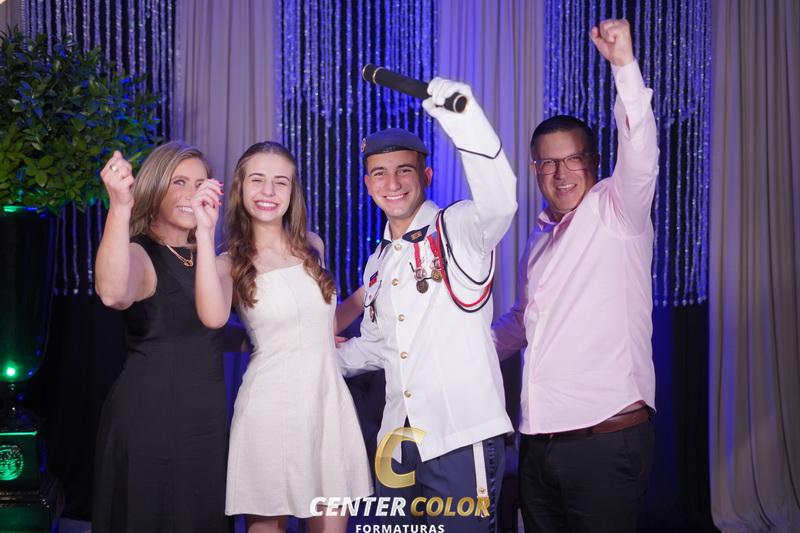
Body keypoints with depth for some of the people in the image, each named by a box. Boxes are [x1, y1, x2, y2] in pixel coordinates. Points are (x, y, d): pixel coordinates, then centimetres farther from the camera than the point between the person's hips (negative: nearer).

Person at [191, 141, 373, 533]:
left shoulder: (312, 246, 9)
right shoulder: (230, 263, -2)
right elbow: (214, 318, -27)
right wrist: (205, 232, -27)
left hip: (328, 400, 3)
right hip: (271, 405, -3)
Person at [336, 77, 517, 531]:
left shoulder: (459, 229, -5)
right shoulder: (378, 263, 18)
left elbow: (499, 199, -28)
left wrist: (462, 116, -39)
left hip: (462, 438, -7)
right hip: (397, 442, 7)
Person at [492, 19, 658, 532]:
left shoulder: (617, 210, -3)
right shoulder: (540, 237, 17)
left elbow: (640, 155, -24)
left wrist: (625, 65, -35)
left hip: (607, 438, -7)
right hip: (539, 439, 7)